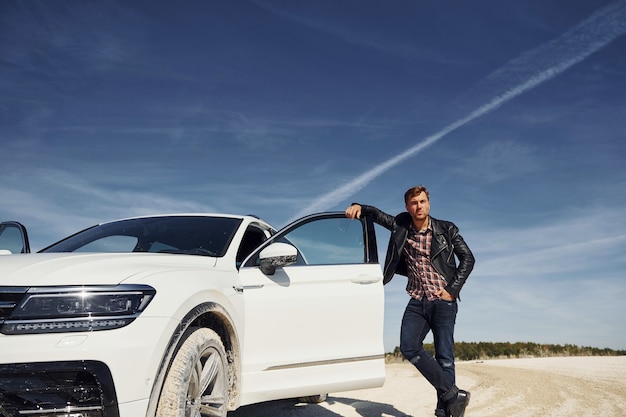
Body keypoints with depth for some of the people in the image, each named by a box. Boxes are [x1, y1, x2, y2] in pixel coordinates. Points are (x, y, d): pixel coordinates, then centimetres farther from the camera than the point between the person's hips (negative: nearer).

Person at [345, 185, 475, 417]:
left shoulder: (446, 230, -2)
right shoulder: (401, 226, 6)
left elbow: (467, 259, 1)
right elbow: (377, 214, 17)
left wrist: (452, 290, -7)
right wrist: (359, 207, -4)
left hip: (443, 302, -3)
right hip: (417, 302, 3)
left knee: (444, 356, -3)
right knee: (409, 347, -13)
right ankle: (453, 393, -7)